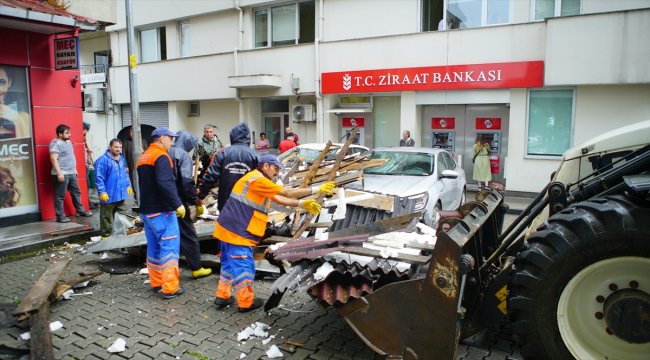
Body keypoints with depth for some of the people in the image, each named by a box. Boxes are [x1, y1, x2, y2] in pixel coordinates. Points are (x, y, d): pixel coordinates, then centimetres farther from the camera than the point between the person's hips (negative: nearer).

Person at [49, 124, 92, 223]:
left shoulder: (68, 142, 15)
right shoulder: (55, 143, -13)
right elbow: (53, 159, -20)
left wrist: (75, 169, 23)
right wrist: (59, 173, -25)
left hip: (71, 173, 9)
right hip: (62, 175, -9)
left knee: (76, 193, 16)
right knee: (60, 196, -1)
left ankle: (80, 211, 28)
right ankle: (60, 216, 4)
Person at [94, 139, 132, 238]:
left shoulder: (122, 159, 12)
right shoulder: (103, 160, -14)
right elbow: (99, 178, -17)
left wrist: (128, 185, 21)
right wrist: (102, 192, -20)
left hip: (121, 194, 8)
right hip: (109, 195, -7)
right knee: (107, 217, 2)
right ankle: (106, 234, 12)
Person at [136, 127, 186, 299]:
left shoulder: (143, 157, 16)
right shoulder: (161, 157, -14)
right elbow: (165, 184, -26)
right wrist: (178, 204, -23)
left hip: (146, 210, 9)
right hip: (162, 211, -9)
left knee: (154, 247, 15)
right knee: (169, 247, -5)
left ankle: (156, 283, 23)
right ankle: (170, 288, -4)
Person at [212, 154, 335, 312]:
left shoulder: (257, 180, 18)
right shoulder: (258, 180, -16)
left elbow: (278, 199, 13)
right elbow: (287, 193, -18)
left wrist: (302, 204, 5)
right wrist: (317, 189, -16)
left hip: (230, 229, 10)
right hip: (237, 232, -10)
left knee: (230, 264, 19)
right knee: (244, 266, 0)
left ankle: (222, 297, 28)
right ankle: (246, 302, 12)